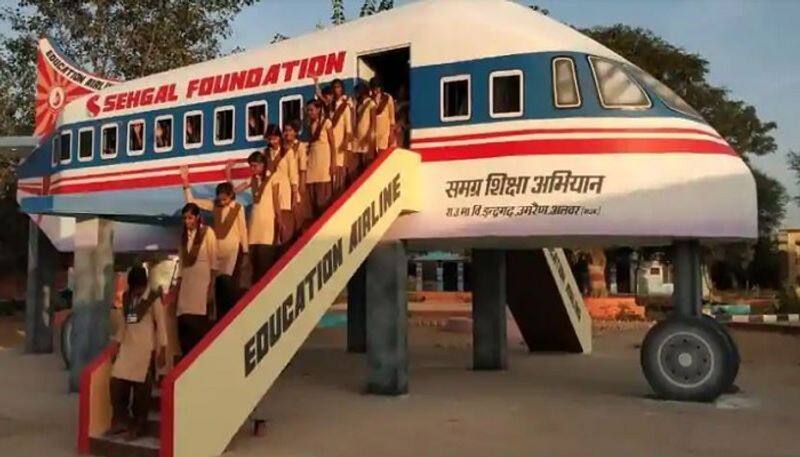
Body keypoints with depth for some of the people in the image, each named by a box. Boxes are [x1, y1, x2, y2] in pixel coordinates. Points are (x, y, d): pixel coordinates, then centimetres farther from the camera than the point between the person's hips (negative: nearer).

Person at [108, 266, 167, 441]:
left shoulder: (153, 298, -7)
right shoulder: (126, 297, 9)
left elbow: (161, 324, -7)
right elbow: (124, 322, 17)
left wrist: (162, 350, -11)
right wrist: (117, 344, 15)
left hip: (146, 349, -5)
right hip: (127, 347, 6)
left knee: (141, 388, 0)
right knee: (117, 384, 1)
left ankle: (137, 426, 11)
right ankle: (121, 420, 17)